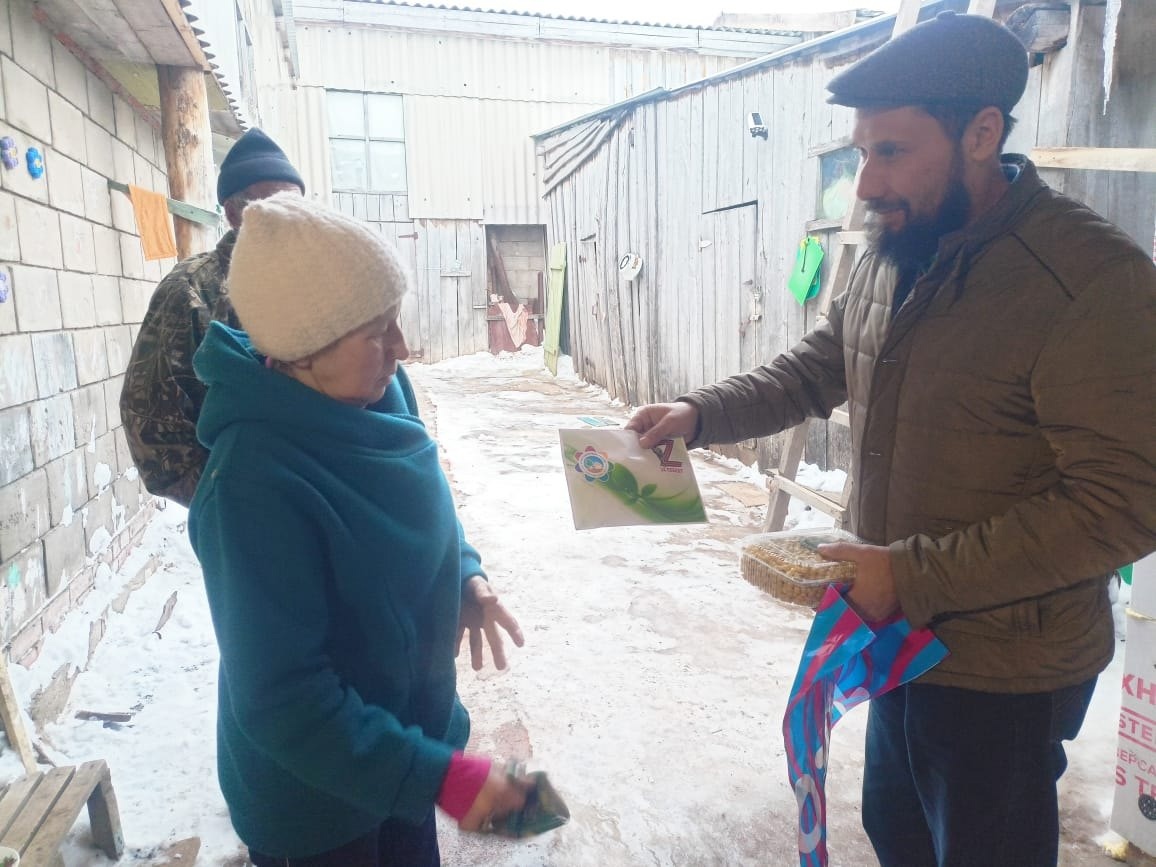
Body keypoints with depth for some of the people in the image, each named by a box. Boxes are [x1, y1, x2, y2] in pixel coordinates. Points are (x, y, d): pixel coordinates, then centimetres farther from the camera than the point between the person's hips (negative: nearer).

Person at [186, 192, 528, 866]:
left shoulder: (378, 393, -11)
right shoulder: (256, 486, -33)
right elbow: (282, 700, -28)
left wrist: (464, 576, -8)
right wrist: (440, 776, -29)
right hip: (314, 795, -6)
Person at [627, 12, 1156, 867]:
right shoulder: (891, 255, 0)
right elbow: (818, 367, 10)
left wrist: (910, 574, -26)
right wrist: (701, 412, -5)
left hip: (1004, 674, -7)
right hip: (904, 637, 7)